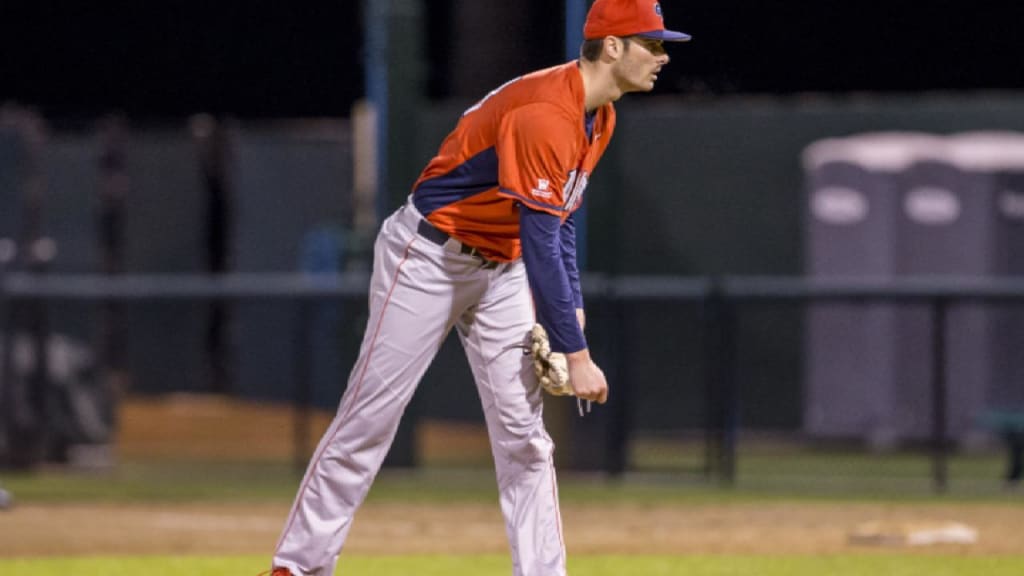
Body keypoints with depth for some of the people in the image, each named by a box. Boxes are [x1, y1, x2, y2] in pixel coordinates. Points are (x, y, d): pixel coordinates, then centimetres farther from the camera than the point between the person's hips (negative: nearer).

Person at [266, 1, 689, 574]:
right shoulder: (542, 113, -29)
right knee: (369, 420, -5)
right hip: (428, 258, -8)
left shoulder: (600, 118, 2)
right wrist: (576, 354, -29)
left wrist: (572, 309, 2)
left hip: (501, 269, 8)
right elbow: (540, 242, -31)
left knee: (524, 435, 0)